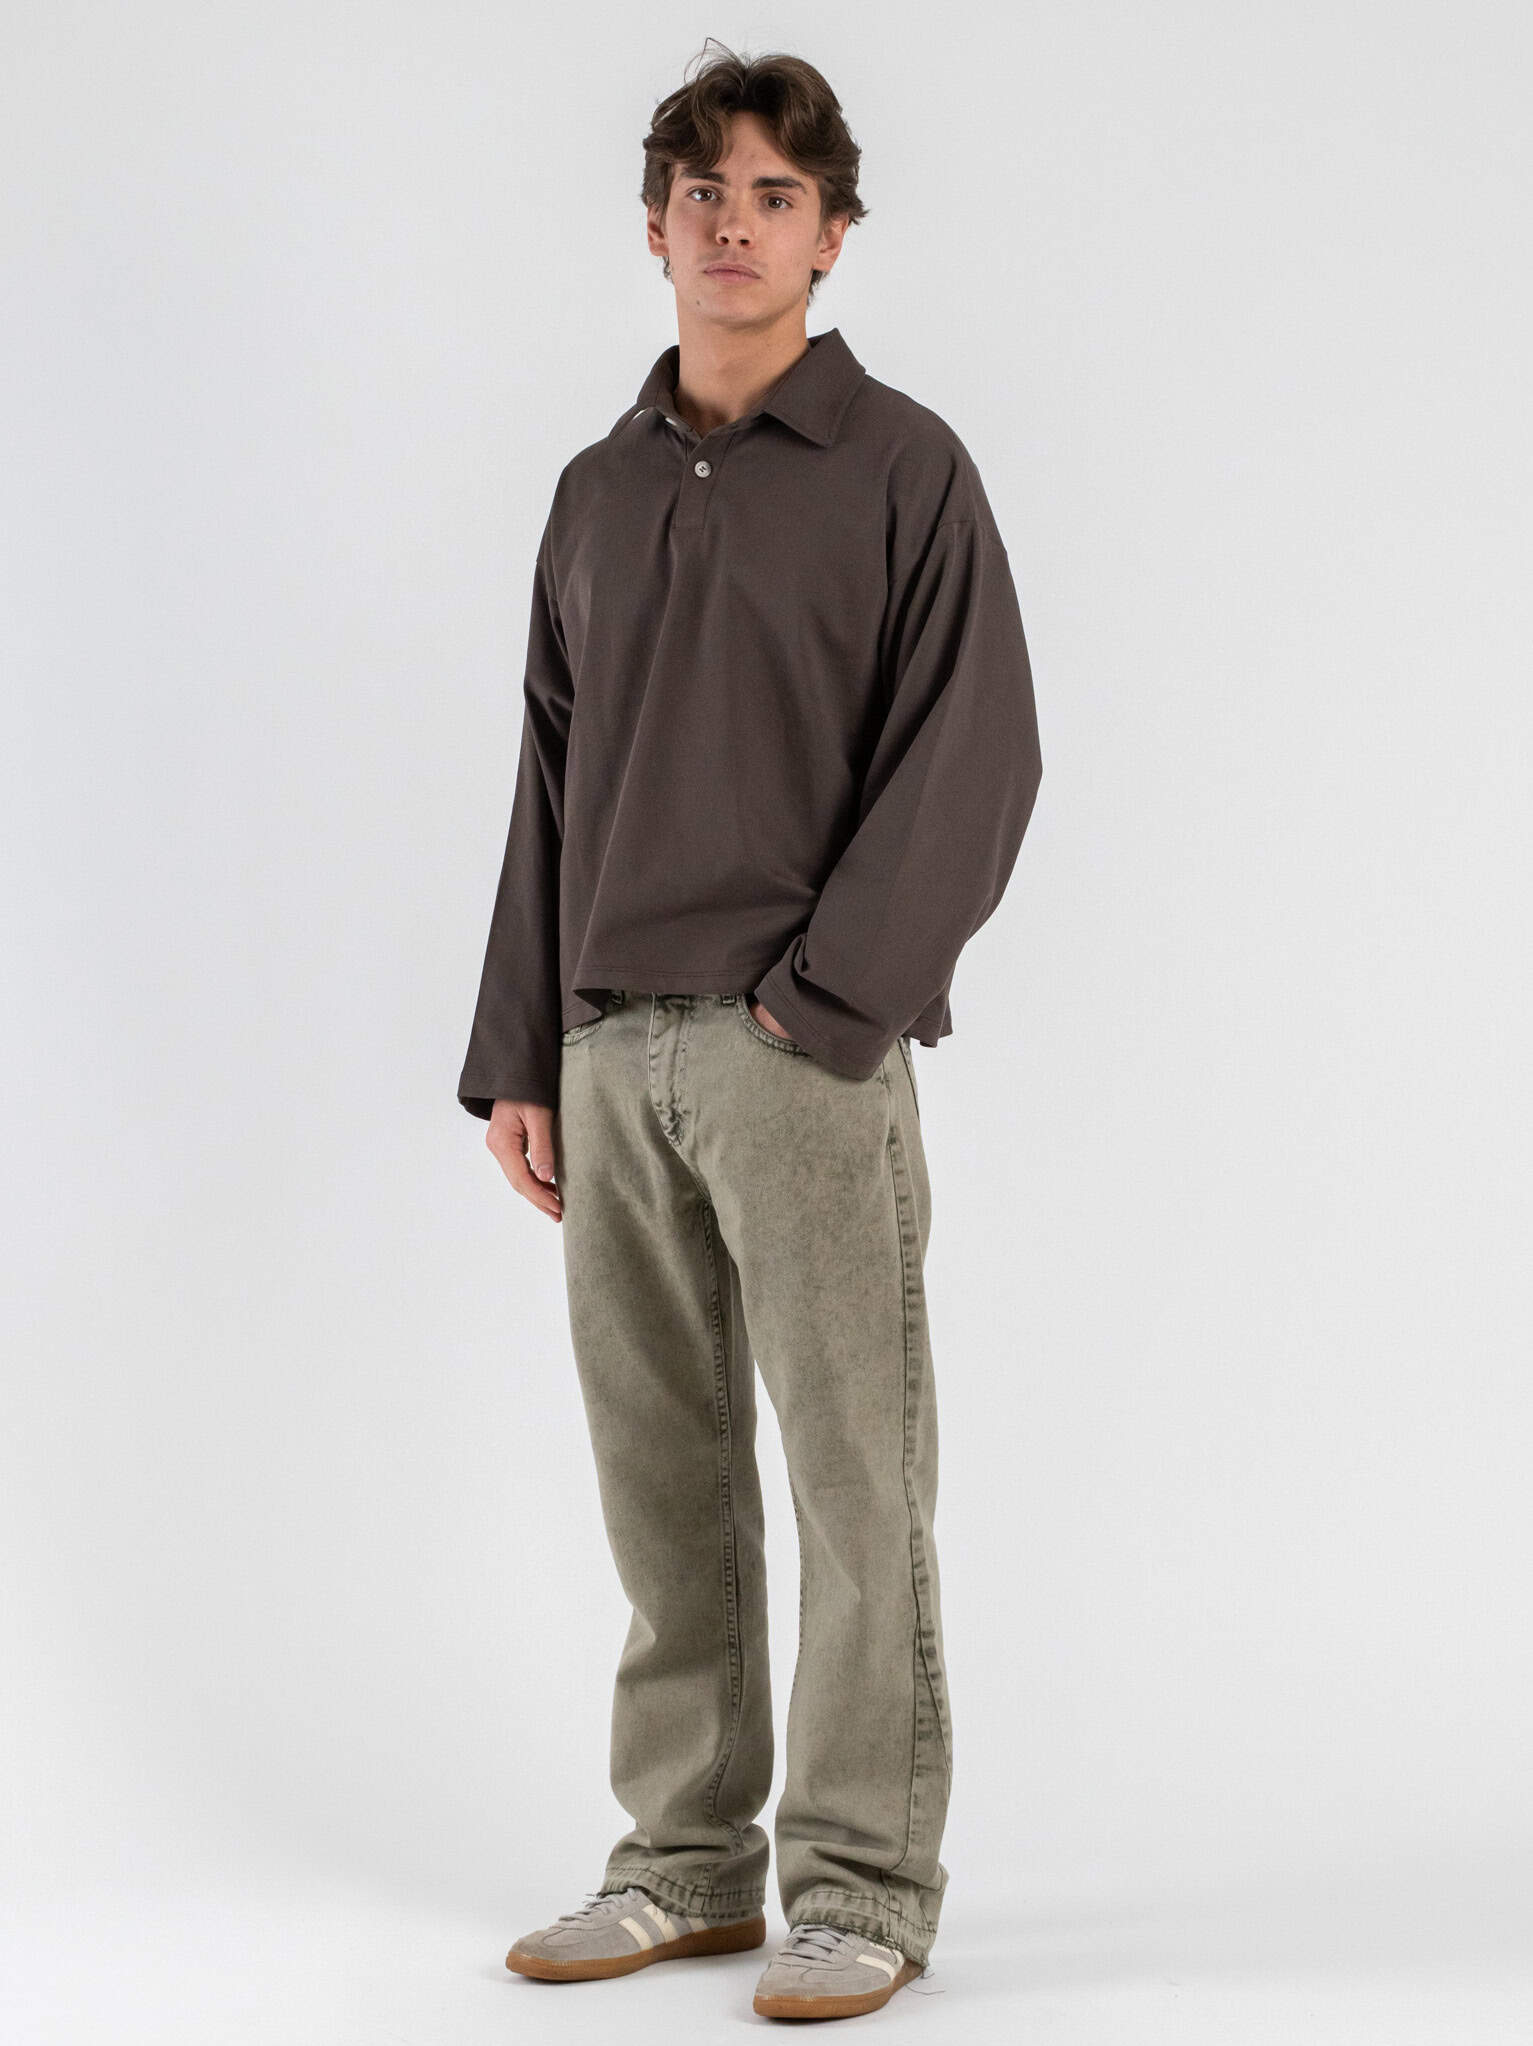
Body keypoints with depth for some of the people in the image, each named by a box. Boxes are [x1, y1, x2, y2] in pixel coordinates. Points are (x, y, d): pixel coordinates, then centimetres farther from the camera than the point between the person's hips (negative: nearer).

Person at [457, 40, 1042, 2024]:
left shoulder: (904, 469, 0)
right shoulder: (598, 491, 16)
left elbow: (975, 759, -7)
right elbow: (550, 786, 17)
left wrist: (825, 998, -13)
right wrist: (520, 1055, 12)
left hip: (808, 1047, -5)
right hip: (613, 1053, 5)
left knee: (854, 1479, -2)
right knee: (661, 1480, 9)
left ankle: (860, 1883, 6)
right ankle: (685, 1858, 19)